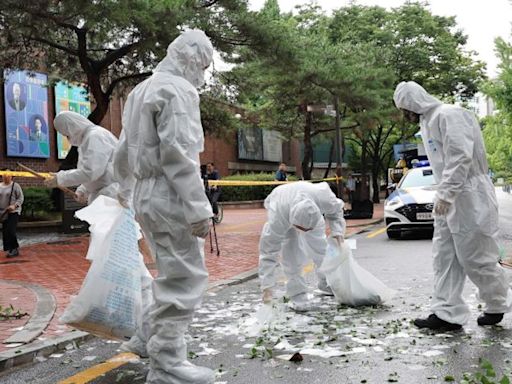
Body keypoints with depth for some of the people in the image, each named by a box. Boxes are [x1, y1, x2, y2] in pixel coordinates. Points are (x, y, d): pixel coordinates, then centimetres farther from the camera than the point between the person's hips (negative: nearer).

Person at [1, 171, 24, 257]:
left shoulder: (15, 186, -5)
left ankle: (15, 249, 0)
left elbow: (20, 198, -7)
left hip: (13, 212, -5)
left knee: (10, 231, -13)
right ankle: (10, 250, 14)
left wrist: (14, 206, -21)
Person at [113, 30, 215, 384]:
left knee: (172, 276, 20)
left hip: (147, 196, 10)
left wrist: (125, 191, 37)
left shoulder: (142, 90, 19)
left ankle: (160, 348, 29)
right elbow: (178, 154, -21)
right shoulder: (178, 89, -10)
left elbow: (124, 151, 26)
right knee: (185, 280, -3)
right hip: (171, 197, -10)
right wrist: (200, 209, -21)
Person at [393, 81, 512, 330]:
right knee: (445, 258, 5)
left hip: (468, 198, -10)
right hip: (448, 199, 10)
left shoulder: (448, 115, -14)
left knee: (475, 258, 0)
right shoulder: (428, 122, 17)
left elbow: (460, 157, -23)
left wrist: (445, 194, -25)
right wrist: (442, 195, 12)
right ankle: (447, 314, 8)